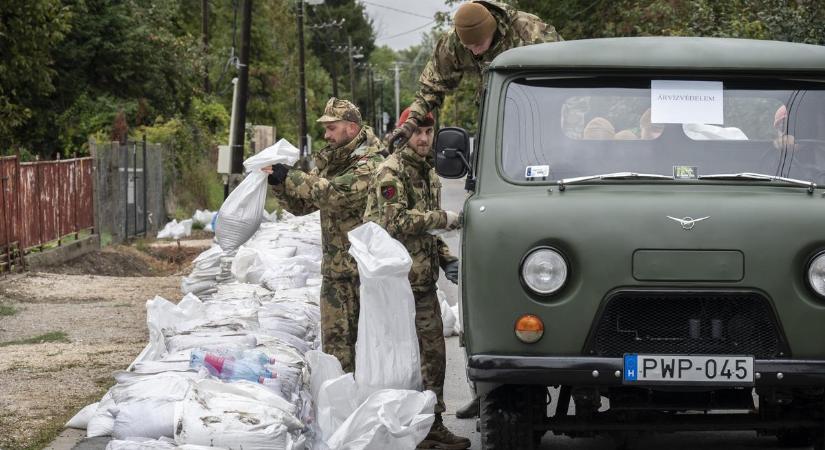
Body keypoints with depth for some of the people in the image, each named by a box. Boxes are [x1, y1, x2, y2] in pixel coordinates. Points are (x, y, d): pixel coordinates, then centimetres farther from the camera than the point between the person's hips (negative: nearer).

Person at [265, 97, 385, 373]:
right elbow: (300, 205, 15)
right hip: (334, 269, 8)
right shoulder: (329, 162, 15)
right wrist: (279, 182, -4)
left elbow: (334, 193, -26)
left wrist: (289, 177, -22)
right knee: (335, 339, 9)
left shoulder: (370, 166, -13)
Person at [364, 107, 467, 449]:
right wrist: (444, 218, -15)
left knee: (433, 353, 11)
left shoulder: (428, 171, 18)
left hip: (423, 279, 9)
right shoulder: (391, 171, -10)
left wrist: (447, 260, 13)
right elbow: (397, 222, -20)